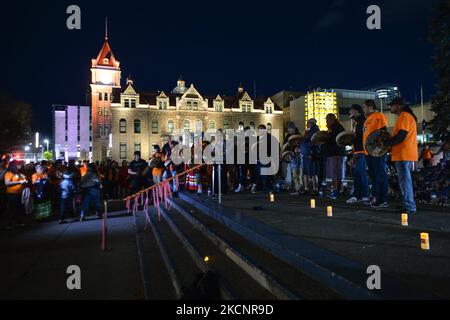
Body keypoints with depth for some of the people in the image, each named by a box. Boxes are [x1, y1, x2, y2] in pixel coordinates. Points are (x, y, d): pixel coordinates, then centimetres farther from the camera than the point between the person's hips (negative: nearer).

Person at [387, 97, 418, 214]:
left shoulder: (404, 116, -10)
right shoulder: (404, 116, 22)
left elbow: (401, 135, -19)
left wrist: (387, 143, -11)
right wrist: (389, 142, 14)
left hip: (404, 154, -10)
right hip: (404, 154, 10)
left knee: (405, 180, -8)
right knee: (404, 180, 13)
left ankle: (410, 207, -5)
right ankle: (407, 204, 20)